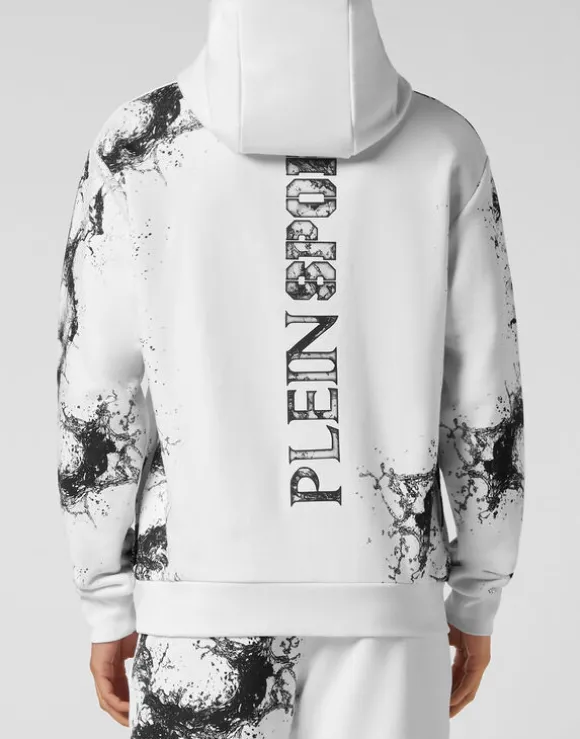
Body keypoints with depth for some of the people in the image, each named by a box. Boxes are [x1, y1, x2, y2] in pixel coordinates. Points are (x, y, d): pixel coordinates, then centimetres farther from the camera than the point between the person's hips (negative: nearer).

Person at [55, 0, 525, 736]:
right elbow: (485, 398, 0)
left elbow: (96, 395, -6)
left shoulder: (139, 143, -7)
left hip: (207, 596, -1)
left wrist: (107, 608, 5)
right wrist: (477, 601, 11)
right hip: (381, 603, 1)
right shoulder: (446, 145, -3)